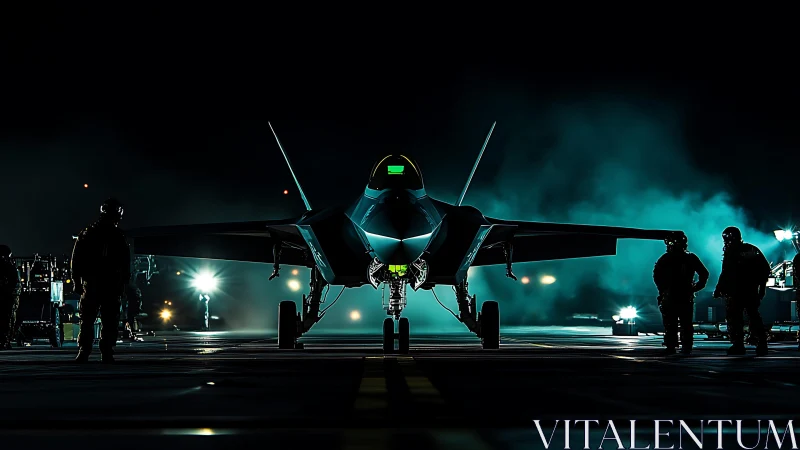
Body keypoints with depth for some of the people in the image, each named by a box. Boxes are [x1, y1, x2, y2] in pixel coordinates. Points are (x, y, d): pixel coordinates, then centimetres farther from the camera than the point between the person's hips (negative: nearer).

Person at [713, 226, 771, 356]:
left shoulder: (730, 252, -9)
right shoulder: (753, 249, 9)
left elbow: (726, 273, -14)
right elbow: (766, 268, 11)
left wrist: (718, 290, -6)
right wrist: (762, 286, 17)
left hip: (735, 292, -6)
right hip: (752, 291, 6)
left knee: (735, 319, 1)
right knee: (754, 317, 11)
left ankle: (738, 345, -2)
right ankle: (761, 345, 5)